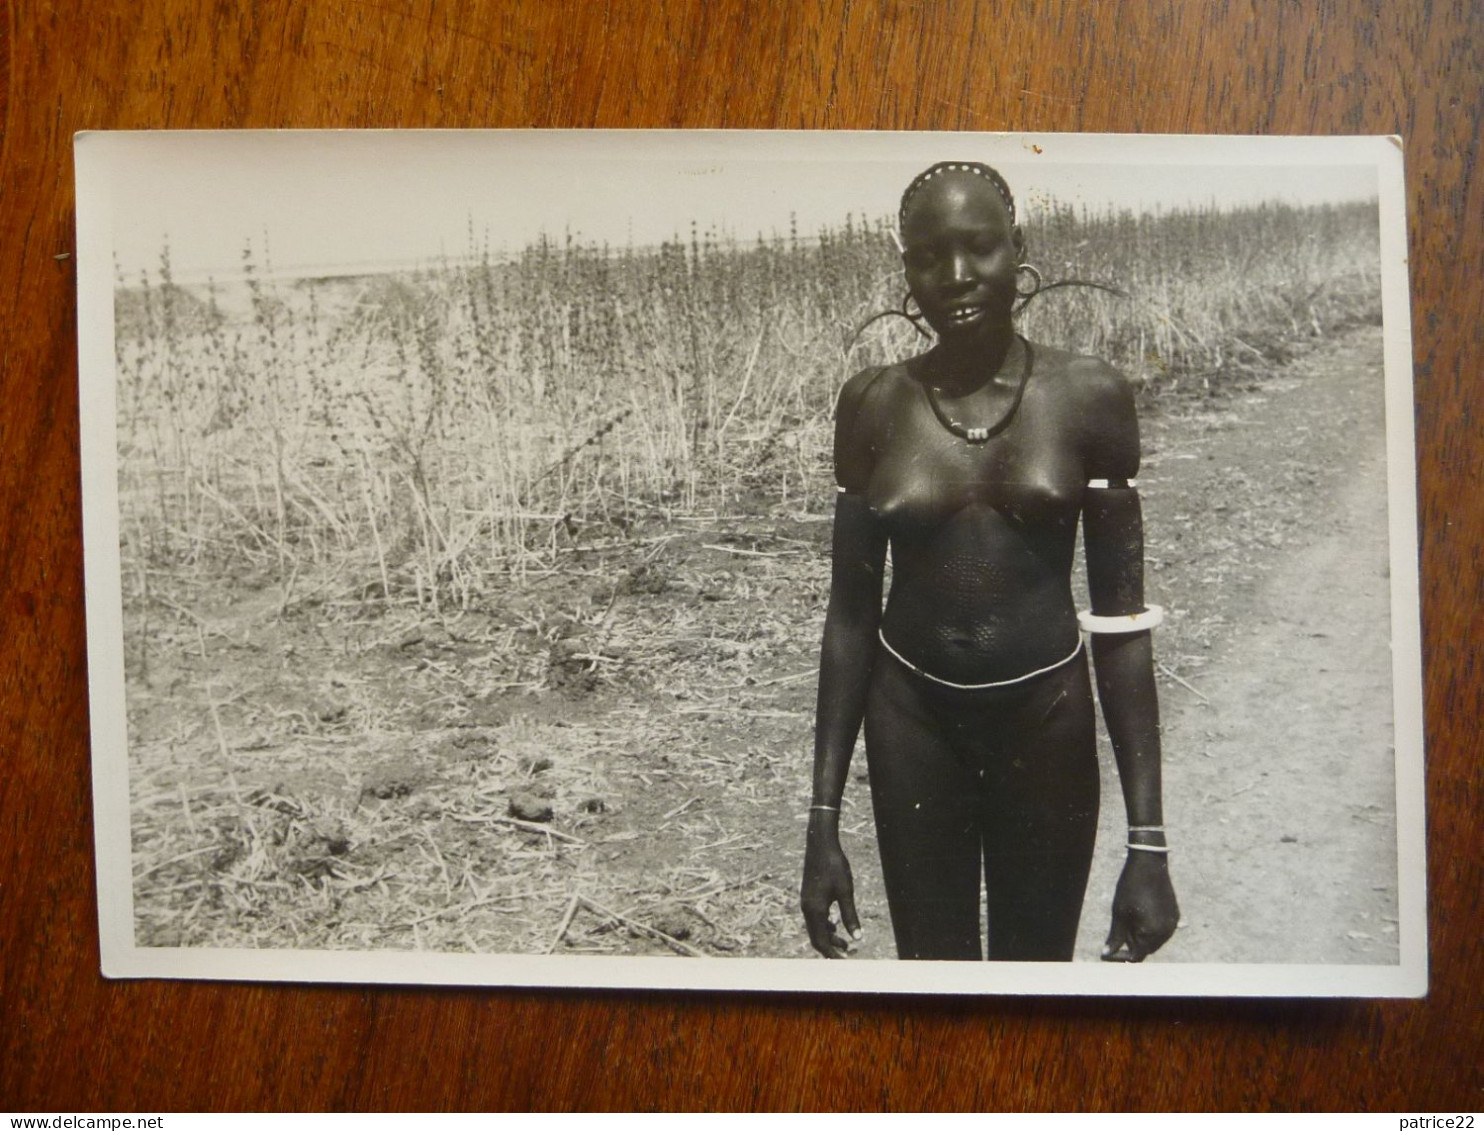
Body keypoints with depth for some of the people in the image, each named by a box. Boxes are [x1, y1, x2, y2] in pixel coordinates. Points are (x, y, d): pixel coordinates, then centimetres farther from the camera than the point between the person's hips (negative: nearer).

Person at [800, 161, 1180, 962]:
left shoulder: (1089, 397, -7)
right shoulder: (873, 404, -5)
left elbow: (1122, 620, -5)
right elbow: (850, 612, -1)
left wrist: (1148, 838, -8)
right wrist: (823, 822, -1)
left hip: (1048, 720, 0)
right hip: (912, 722, 1)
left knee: (1039, 961, 14)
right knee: (930, 958, 14)